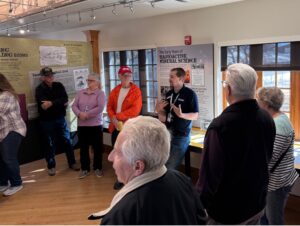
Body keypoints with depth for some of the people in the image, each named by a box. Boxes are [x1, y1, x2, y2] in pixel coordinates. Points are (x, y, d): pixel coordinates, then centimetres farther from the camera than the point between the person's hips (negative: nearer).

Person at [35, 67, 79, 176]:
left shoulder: (59, 85, 5)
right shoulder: (40, 89, -5)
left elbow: (65, 99, -10)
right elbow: (43, 105, -21)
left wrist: (52, 103, -24)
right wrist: (60, 103, -20)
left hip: (60, 118, 3)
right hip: (47, 121, -3)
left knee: (67, 141, 9)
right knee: (50, 144, 6)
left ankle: (72, 163, 22)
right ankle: (51, 166, 20)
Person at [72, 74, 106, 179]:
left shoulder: (100, 93, -4)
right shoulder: (80, 93, 11)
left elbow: (100, 108, -17)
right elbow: (74, 105, 4)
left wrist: (87, 114, -19)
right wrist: (79, 113, -16)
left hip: (96, 125, -4)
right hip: (81, 125, 4)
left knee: (97, 148, 6)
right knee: (83, 148, 10)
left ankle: (97, 168, 22)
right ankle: (85, 169, 23)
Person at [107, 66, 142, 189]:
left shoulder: (136, 91, -6)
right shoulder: (115, 90, 10)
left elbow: (135, 110, -16)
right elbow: (109, 106, 7)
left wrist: (118, 116, -15)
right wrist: (113, 119, -12)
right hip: (116, 126, 5)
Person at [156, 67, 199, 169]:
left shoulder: (190, 94, -12)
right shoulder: (169, 94, 8)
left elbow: (195, 115, -14)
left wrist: (181, 115, -29)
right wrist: (159, 110, -5)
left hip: (181, 136, -6)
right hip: (167, 134, 6)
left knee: (171, 167, -2)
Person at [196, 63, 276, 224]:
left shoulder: (220, 126, -29)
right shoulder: (267, 119, -6)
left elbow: (210, 173, -25)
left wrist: (200, 204, -9)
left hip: (227, 209, -6)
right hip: (257, 203, 6)